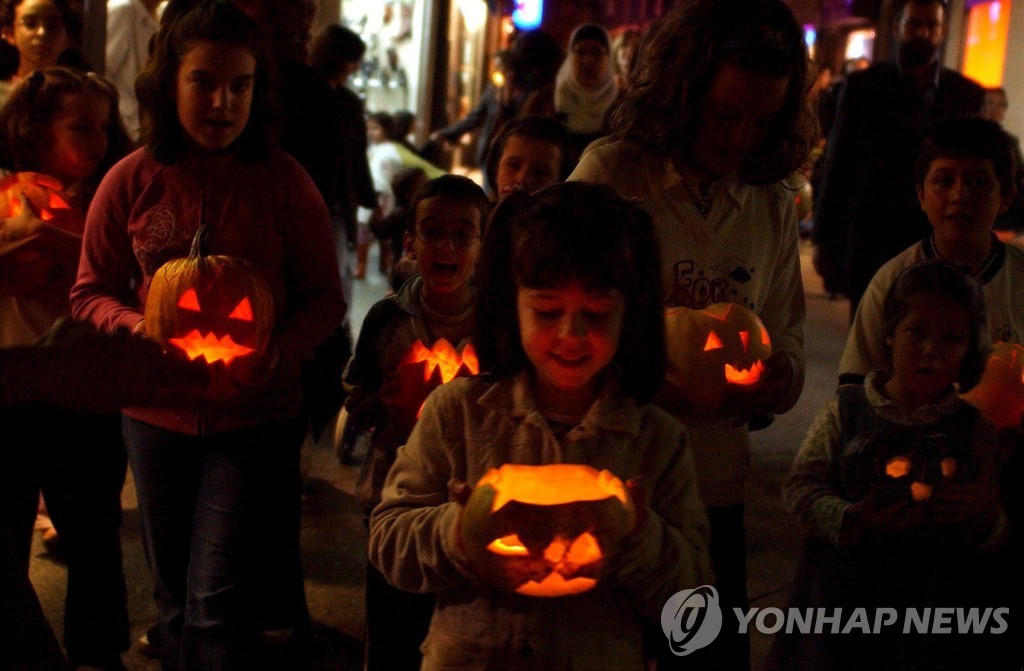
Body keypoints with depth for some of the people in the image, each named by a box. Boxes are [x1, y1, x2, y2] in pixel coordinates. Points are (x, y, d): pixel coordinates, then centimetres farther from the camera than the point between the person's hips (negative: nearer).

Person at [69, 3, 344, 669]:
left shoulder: (284, 180, -9)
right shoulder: (132, 181, -5)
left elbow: (325, 297, -3)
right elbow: (92, 293, 4)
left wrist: (278, 352, -21)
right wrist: (141, 329, -17)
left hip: (255, 417, -2)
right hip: (158, 413, 3)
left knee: (220, 608, -7)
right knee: (177, 603, 18)